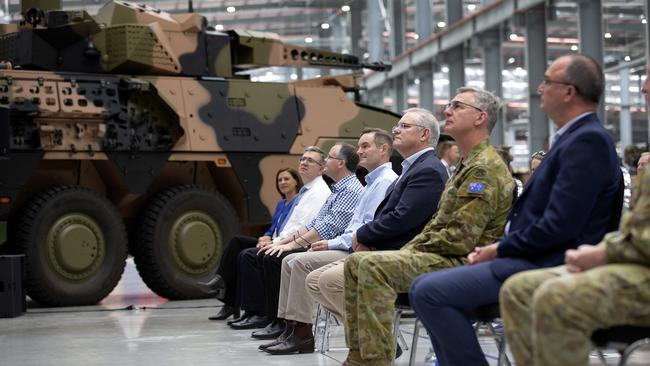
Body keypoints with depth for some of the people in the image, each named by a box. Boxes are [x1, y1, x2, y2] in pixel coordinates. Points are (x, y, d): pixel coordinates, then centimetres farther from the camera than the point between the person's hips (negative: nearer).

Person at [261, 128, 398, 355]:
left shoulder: (386, 181, -12)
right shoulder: (373, 182, 22)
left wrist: (332, 244, -14)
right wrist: (332, 243, 6)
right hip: (351, 248, 10)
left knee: (302, 262, -21)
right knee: (289, 261, 2)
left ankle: (302, 333, -16)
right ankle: (290, 325, -2)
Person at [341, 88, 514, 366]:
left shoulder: (485, 168, -14)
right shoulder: (467, 165, 20)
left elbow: (460, 238, -21)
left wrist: (416, 248, -8)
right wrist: (408, 250, 8)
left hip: (464, 263, -10)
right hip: (443, 256, 10)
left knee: (373, 267, -27)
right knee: (355, 263, 3)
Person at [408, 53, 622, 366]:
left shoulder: (588, 141, -14)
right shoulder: (573, 137, 18)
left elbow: (558, 226, -22)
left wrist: (499, 250, -10)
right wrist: (497, 247, 7)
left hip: (546, 268, -10)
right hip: (532, 259, 10)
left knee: (429, 292, -19)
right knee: (425, 288, 7)